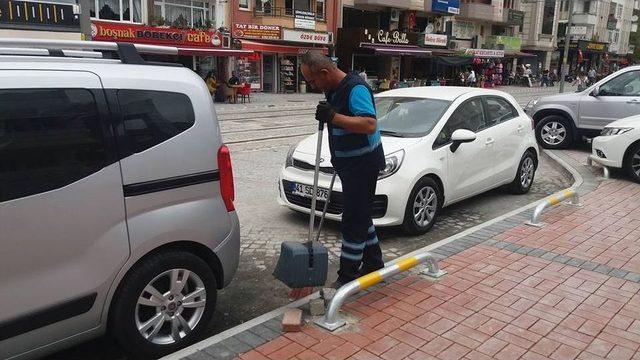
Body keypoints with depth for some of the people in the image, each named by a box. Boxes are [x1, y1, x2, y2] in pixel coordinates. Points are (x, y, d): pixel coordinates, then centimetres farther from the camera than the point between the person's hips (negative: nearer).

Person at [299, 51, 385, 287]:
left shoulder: (356, 89, -21)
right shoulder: (333, 90, 9)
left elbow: (370, 125, -33)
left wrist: (333, 116, -34)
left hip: (362, 165, -10)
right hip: (349, 164, 10)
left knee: (354, 221, -5)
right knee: (360, 217, 18)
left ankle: (347, 277, 4)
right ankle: (373, 264, 32)